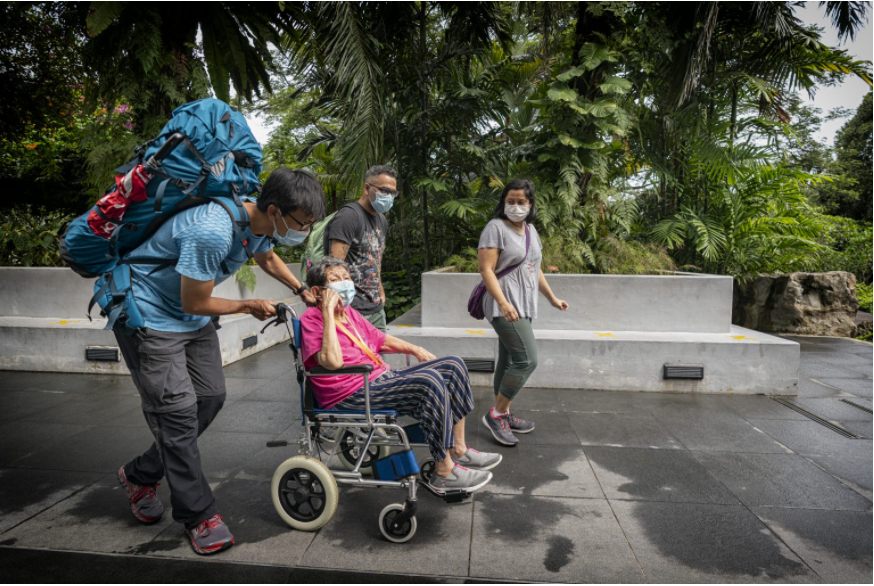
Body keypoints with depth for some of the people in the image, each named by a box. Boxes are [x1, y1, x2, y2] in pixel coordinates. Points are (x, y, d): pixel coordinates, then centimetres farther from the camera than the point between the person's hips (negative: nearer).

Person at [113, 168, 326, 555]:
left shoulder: (260, 220, -8)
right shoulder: (211, 232, -36)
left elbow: (267, 258, 16)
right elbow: (195, 304, -24)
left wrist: (302, 290, 5)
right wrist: (249, 306, -9)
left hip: (193, 317, 9)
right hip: (150, 315, -8)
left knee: (210, 399, 9)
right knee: (177, 411, -9)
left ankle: (141, 475, 29)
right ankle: (198, 515, 5)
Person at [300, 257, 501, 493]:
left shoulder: (349, 312, 16)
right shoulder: (311, 318, -10)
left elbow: (380, 339, 30)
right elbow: (333, 361, -27)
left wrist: (415, 349, 23)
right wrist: (328, 312, -23)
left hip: (382, 378, 9)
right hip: (351, 395, -9)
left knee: (453, 365, 1)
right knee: (429, 381, -28)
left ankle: (458, 449, 4)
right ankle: (444, 473, -17)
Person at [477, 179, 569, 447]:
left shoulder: (531, 230, 17)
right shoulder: (496, 228, -8)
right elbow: (486, 269, -16)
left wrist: (552, 298, 28)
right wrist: (503, 303, -27)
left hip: (523, 306, 8)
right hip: (505, 306, -8)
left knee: (509, 362, 13)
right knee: (527, 359, -15)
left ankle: (502, 415, 22)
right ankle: (496, 414, -3)